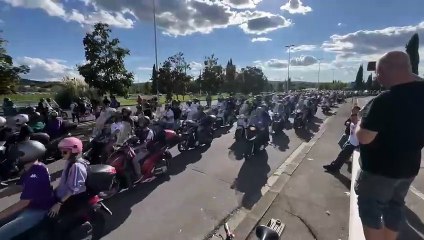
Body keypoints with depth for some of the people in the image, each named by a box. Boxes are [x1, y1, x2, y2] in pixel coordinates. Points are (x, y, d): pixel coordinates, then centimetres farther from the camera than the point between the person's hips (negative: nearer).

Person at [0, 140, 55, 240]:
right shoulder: (31, 169, 4)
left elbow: (23, 203, -25)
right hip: (31, 206, 10)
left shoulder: (35, 176, -30)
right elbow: (19, 187, 15)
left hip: (38, 211, -10)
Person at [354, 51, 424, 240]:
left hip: (379, 169, -8)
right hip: (408, 167, 8)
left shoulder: (384, 101, -27)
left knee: (370, 209, 10)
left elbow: (363, 138, -27)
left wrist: (361, 122, -9)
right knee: (394, 206, 23)